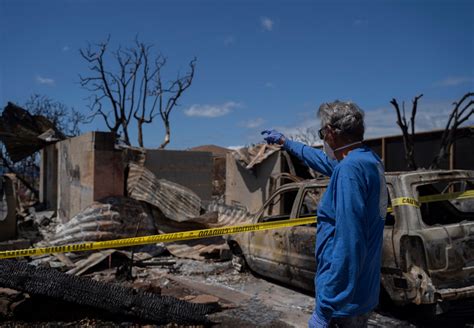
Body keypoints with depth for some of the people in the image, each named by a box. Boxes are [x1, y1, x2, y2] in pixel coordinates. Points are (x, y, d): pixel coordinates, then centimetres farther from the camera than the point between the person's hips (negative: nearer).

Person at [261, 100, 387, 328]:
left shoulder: (349, 169, -23)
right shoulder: (370, 160, 6)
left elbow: (348, 243, -28)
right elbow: (325, 161, 25)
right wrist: (285, 142, 37)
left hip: (343, 300, -9)